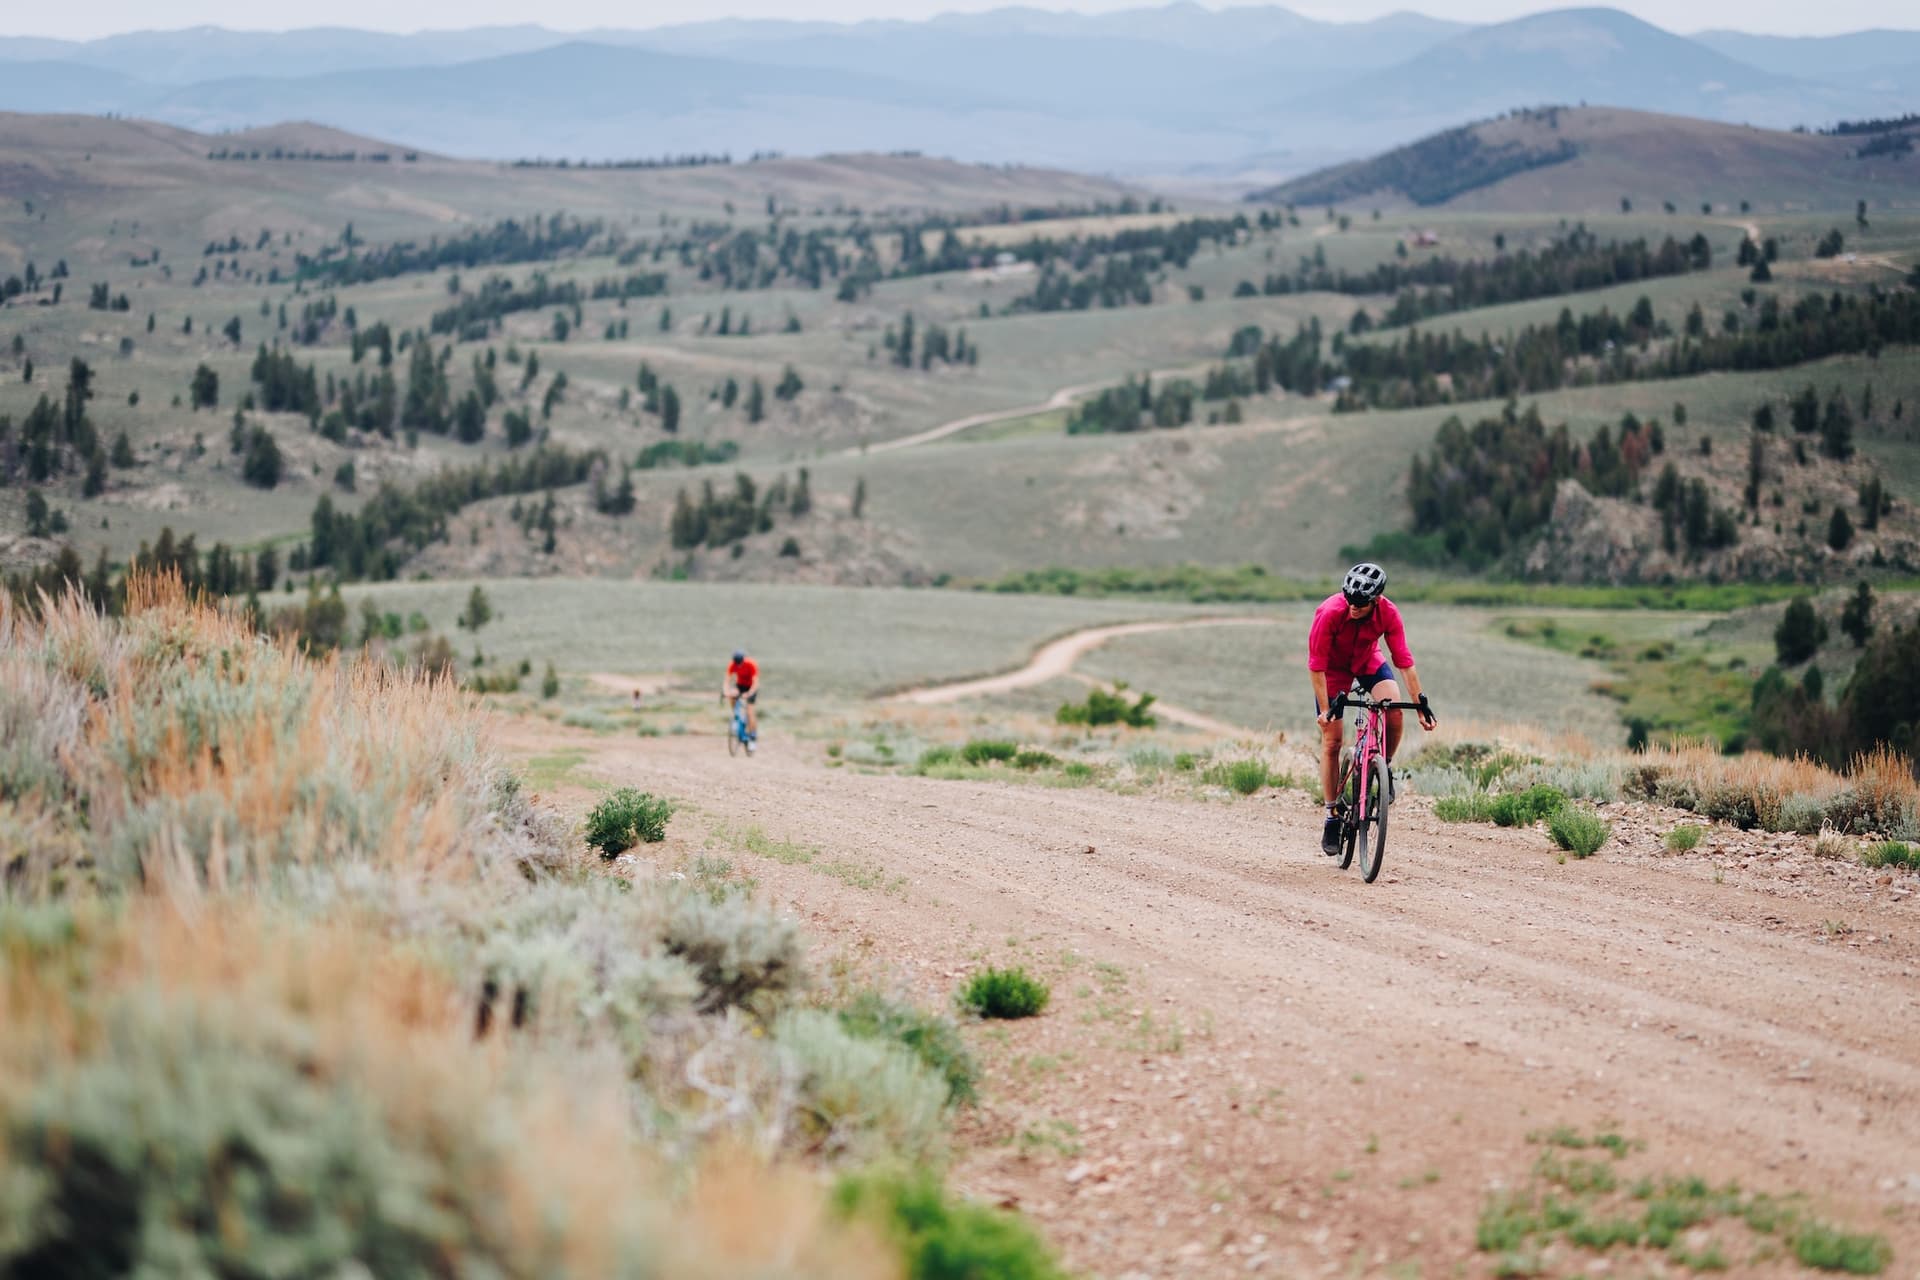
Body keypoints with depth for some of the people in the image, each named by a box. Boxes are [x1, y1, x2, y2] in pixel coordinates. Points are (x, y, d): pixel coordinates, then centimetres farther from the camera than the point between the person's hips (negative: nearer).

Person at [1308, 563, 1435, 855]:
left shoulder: (1388, 613, -28)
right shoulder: (1330, 612, -34)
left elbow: (1404, 661, -23)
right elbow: (1316, 665, -28)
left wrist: (1421, 703, -27)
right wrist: (1324, 709, -31)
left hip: (1369, 662, 2)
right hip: (1334, 667, -2)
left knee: (1393, 708, -27)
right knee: (1331, 741, -6)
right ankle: (1332, 815, 4)